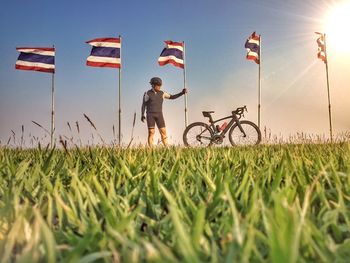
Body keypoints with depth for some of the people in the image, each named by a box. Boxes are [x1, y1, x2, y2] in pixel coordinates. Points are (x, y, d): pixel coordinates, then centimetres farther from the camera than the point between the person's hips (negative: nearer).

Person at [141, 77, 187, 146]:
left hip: (159, 115, 3)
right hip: (150, 115, -3)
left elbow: (172, 97, 11)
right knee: (151, 132, -8)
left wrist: (182, 93, 1)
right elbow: (143, 105, 2)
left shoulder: (162, 93, 7)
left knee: (163, 132, -5)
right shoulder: (147, 93, -1)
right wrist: (142, 115, -8)